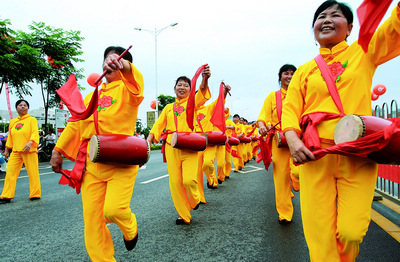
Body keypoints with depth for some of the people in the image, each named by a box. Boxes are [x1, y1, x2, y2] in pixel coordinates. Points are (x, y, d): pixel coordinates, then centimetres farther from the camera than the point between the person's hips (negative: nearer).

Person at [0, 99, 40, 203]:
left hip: (29, 151, -5)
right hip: (15, 151, 5)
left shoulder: (32, 120, 1)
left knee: (33, 173, -1)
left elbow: (35, 133, -12)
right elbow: (10, 137, 24)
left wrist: (30, 142, -30)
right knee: (10, 173, 1)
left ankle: (35, 194, 11)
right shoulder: (12, 121, 17)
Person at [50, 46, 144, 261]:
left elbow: (135, 79, -23)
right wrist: (57, 150, 17)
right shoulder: (92, 95, 19)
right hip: (92, 164, 5)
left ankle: (130, 229, 18)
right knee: (92, 217, 3)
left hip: (121, 163, -5)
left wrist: (123, 64, -44)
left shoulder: (127, 88, 2)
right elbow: (75, 124, 21)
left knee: (113, 209, -18)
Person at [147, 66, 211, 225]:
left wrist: (205, 79, -36)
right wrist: (148, 140, -5)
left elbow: (202, 92, -14)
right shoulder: (168, 107, 17)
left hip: (189, 146, -3)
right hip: (171, 146, 3)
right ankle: (184, 215, 19)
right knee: (175, 182, 3)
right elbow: (158, 125, 12)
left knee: (189, 180, -15)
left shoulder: (193, 103, 7)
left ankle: (195, 199, 21)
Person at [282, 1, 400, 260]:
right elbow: (290, 108, 5)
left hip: (358, 155, 0)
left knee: (352, 231, -2)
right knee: (320, 231, -2)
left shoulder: (364, 52, 13)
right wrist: (292, 138, -12)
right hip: (315, 153, 1)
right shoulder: (305, 70, 14)